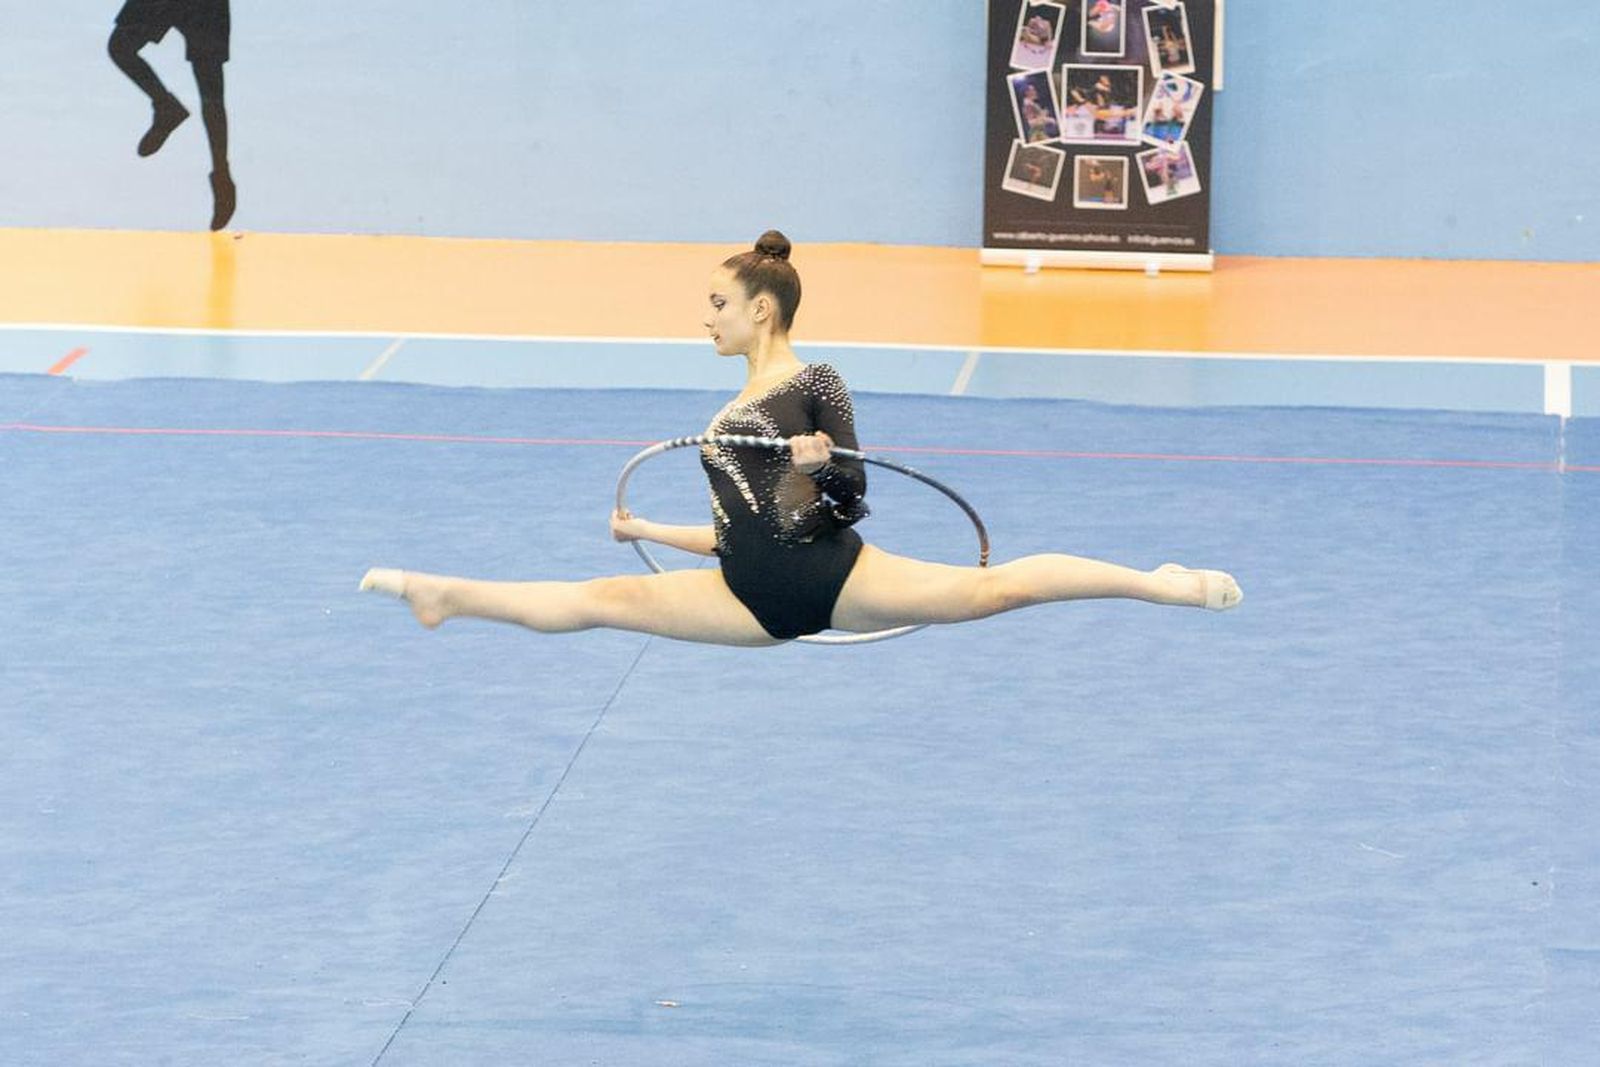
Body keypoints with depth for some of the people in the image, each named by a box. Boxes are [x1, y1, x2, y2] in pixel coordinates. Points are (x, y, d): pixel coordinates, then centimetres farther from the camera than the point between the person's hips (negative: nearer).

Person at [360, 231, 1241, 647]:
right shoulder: (727, 418, 24)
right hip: (757, 598, 6)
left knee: (992, 585, -22)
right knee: (601, 598, -4)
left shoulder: (816, 387, 3)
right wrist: (646, 530, 30)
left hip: (833, 575, -6)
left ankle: (1160, 585, -26)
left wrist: (821, 468, -21)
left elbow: (848, 509, -1)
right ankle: (443, 595, -2)